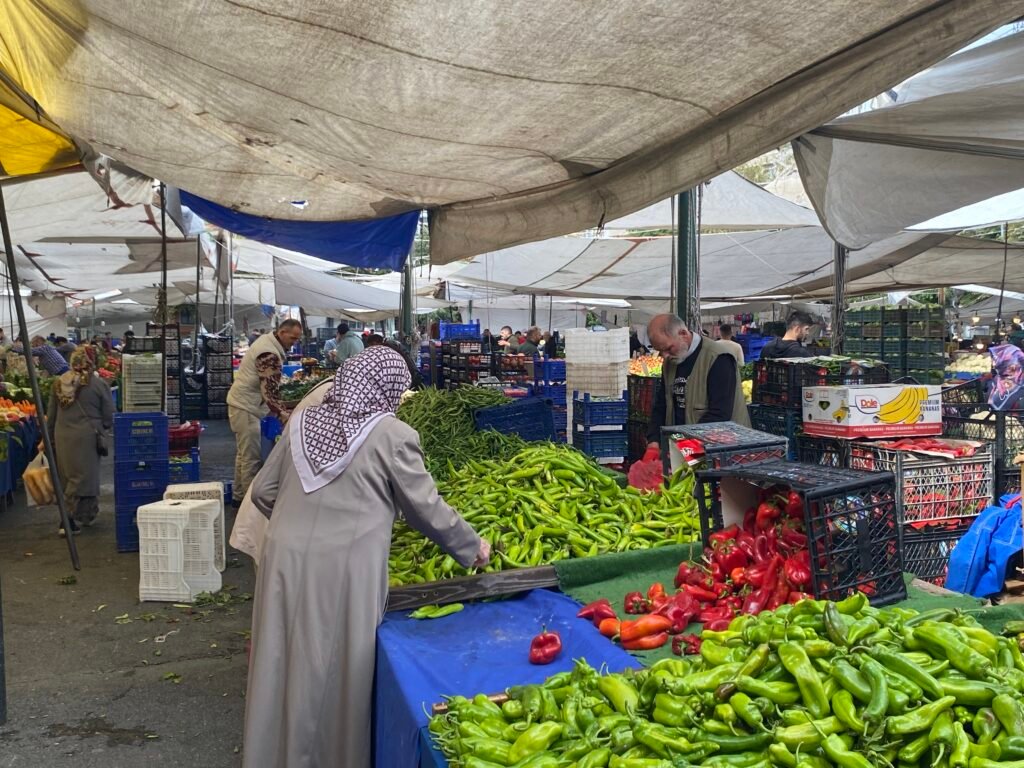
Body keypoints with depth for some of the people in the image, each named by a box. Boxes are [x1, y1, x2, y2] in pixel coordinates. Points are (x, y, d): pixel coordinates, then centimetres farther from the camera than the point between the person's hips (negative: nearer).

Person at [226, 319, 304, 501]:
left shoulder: (266, 340, 9)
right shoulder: (270, 355, -23)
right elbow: (269, 391, -26)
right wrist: (283, 414, -24)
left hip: (242, 404, 11)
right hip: (246, 407, -11)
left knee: (244, 454, 17)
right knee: (251, 457, -6)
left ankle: (239, 496, 26)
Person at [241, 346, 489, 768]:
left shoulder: (303, 422, 7)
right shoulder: (392, 435, -6)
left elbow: (263, 492, 13)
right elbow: (426, 508, 0)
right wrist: (472, 546, 15)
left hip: (285, 557, 5)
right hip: (343, 566, -5)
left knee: (284, 666, 17)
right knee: (337, 673, 10)